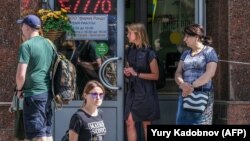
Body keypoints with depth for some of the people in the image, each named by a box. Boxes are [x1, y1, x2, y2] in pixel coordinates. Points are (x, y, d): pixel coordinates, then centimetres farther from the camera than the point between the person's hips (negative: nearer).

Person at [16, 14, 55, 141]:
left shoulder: (26, 45, -13)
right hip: (47, 92, 8)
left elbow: (21, 75, -18)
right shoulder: (49, 44, 10)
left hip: (34, 94, -8)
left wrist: (19, 89, -1)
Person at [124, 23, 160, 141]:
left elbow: (155, 75, -12)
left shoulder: (149, 53, -13)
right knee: (130, 122, 1)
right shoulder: (130, 50, 6)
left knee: (146, 124, 5)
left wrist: (136, 74, -17)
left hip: (145, 92, -6)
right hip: (132, 91, 6)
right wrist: (126, 72, -1)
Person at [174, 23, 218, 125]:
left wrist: (192, 86, -17)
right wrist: (182, 84, -14)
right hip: (185, 95, 6)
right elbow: (178, 74, 9)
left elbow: (210, 73, -13)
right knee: (181, 122, 0)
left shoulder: (209, 52, 1)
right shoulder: (185, 54, 19)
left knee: (200, 122, -9)